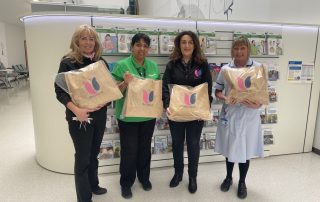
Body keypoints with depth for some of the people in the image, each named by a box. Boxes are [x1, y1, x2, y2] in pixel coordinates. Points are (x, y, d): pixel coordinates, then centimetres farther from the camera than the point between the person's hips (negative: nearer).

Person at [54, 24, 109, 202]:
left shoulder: (101, 62, 5)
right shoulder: (68, 62, -9)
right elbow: (59, 91, -13)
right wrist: (75, 109, -28)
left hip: (99, 115, 5)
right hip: (79, 117, -5)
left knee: (94, 153, 20)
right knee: (82, 157, 5)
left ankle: (93, 185, 41)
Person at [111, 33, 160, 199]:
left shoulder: (154, 66, 4)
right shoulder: (121, 65, -9)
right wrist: (125, 83, -27)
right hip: (128, 116, -4)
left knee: (145, 148, 18)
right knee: (129, 151, 6)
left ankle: (144, 177, 40)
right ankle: (126, 183, 28)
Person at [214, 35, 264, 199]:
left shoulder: (258, 68, -4)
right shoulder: (225, 69, 0)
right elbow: (217, 91, 4)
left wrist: (258, 104, -19)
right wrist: (225, 98, -16)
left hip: (249, 115, -1)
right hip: (230, 113, 2)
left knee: (245, 149, 10)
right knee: (229, 147, 15)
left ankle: (242, 182, 33)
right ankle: (228, 177, 39)